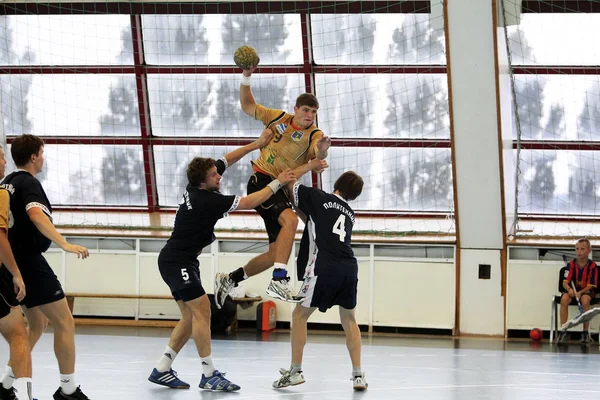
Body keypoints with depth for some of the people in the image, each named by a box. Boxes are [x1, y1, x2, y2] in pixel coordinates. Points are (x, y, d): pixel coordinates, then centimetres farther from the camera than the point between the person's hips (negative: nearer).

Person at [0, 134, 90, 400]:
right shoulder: (29, 183, -14)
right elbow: (36, 215, -33)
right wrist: (65, 244, -39)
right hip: (30, 262, -10)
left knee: (38, 324, 19)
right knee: (65, 324, -4)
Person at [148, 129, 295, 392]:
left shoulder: (195, 187, 1)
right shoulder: (206, 200, -23)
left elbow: (226, 160, 15)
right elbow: (248, 203, -21)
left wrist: (257, 144, 13)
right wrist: (278, 183, -13)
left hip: (182, 262, 10)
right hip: (176, 262, -10)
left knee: (190, 317, 8)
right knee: (202, 310, -14)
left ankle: (162, 370, 9)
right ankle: (209, 375, -15)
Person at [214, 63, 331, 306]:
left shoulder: (314, 135, -1)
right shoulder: (278, 118, 1)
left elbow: (318, 156, -24)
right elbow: (247, 106, 11)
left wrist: (322, 150, -48)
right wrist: (246, 79, -3)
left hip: (281, 188, 4)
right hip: (261, 180, -4)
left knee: (276, 253, 6)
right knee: (290, 219, -32)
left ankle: (229, 280, 26)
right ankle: (279, 281, -41)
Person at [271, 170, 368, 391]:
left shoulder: (318, 197, 9)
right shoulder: (349, 213, 24)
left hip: (324, 268, -5)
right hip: (349, 268, 5)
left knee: (300, 314, 10)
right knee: (348, 319, 20)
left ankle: (295, 371, 9)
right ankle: (358, 375, 12)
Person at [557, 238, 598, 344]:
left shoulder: (592, 266, -8)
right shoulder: (571, 264, -2)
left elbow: (590, 286, -10)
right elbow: (565, 282, -4)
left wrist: (580, 292, -27)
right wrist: (569, 289, -27)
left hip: (586, 291, -2)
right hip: (572, 290, 2)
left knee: (585, 300, -37)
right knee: (564, 299, -31)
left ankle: (585, 332, -25)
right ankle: (563, 332, -26)